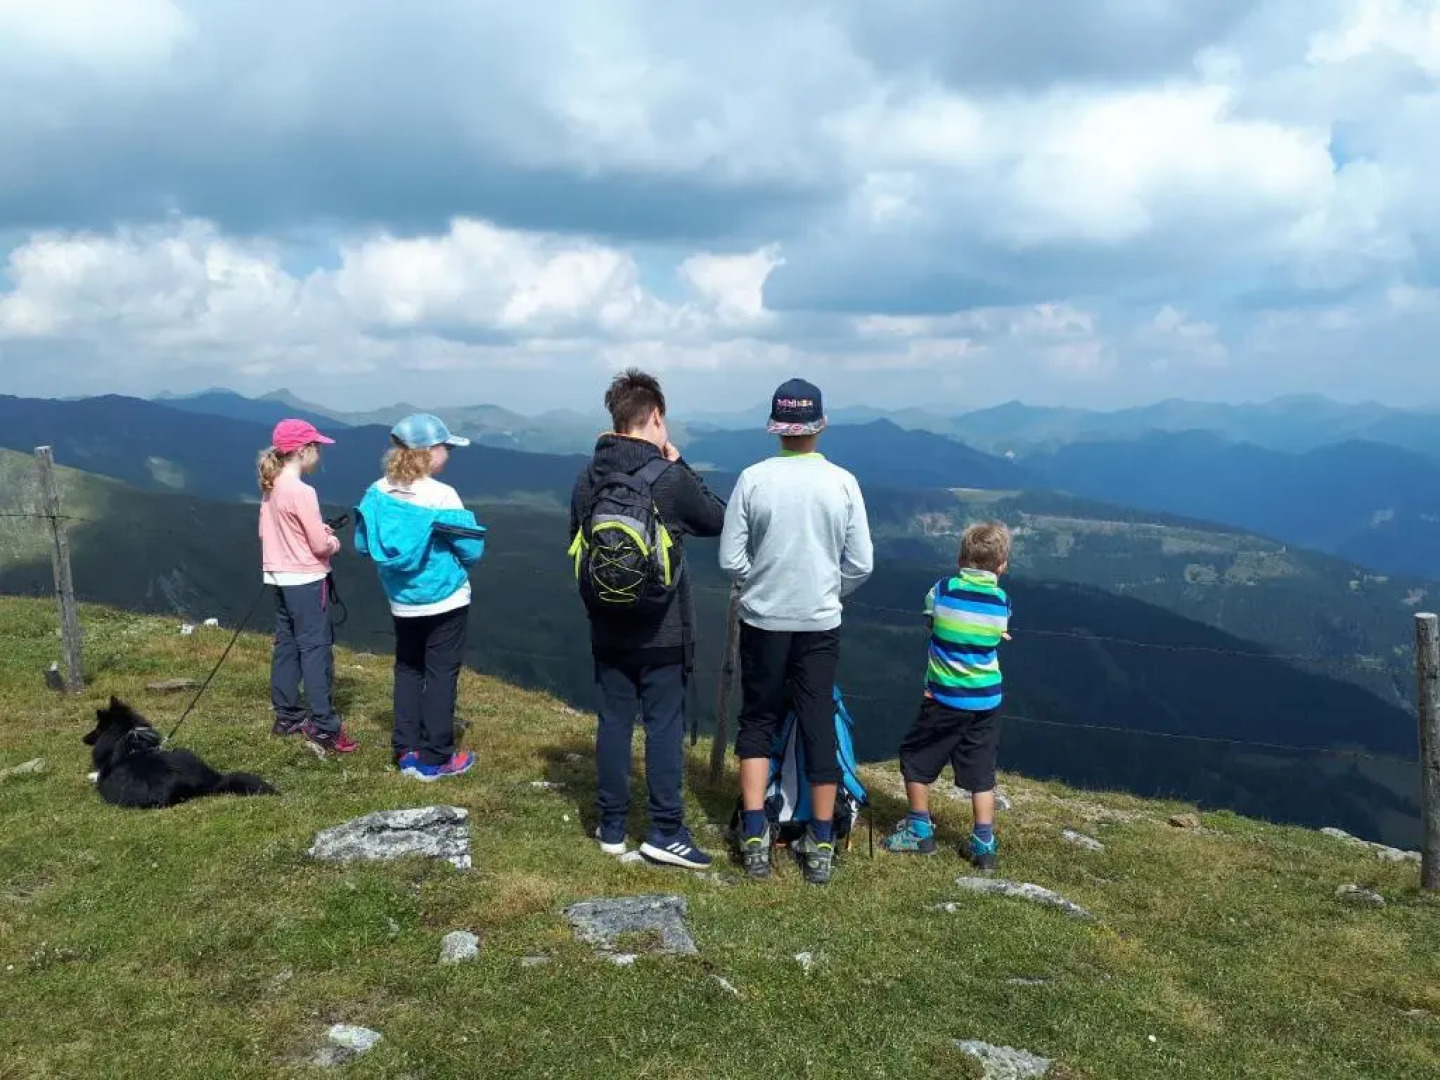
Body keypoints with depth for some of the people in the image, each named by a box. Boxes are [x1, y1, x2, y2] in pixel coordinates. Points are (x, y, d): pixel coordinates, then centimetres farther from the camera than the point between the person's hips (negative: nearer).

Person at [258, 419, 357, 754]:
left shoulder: (271, 488, 5)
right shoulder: (302, 492, -20)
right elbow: (320, 545, -20)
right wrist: (334, 541, 3)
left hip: (280, 578, 9)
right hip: (306, 580, -9)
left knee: (286, 645, 15)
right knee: (316, 648, -4)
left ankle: (287, 716, 24)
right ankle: (323, 725, -1)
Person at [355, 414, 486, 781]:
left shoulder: (377, 492, -3)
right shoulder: (442, 495, -19)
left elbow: (362, 544, 4)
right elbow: (472, 549, -15)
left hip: (401, 601, 5)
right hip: (446, 599, -5)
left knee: (407, 671, 17)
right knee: (441, 674, 4)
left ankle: (406, 751, 21)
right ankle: (435, 758, 9)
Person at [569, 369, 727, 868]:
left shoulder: (587, 481, 2)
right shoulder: (670, 477, -15)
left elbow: (576, 547, 10)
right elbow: (718, 520, 1)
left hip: (607, 629, 5)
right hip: (663, 631, -4)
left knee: (613, 721, 11)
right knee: (665, 725, 3)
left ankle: (611, 827, 19)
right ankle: (665, 832, 6)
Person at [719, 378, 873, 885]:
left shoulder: (753, 479, -10)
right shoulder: (842, 483, -7)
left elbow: (730, 559, -8)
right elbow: (861, 564, -4)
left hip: (762, 621, 0)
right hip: (820, 624, 1)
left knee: (757, 722, 15)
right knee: (819, 727, 10)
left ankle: (755, 836, 11)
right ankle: (821, 845, 16)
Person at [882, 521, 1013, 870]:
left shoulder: (943, 591, -9)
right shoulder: (1002, 602, -3)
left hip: (944, 698, -2)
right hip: (986, 701, 3)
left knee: (915, 760, 14)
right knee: (981, 774, 10)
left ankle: (920, 831, 20)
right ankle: (984, 843, 11)